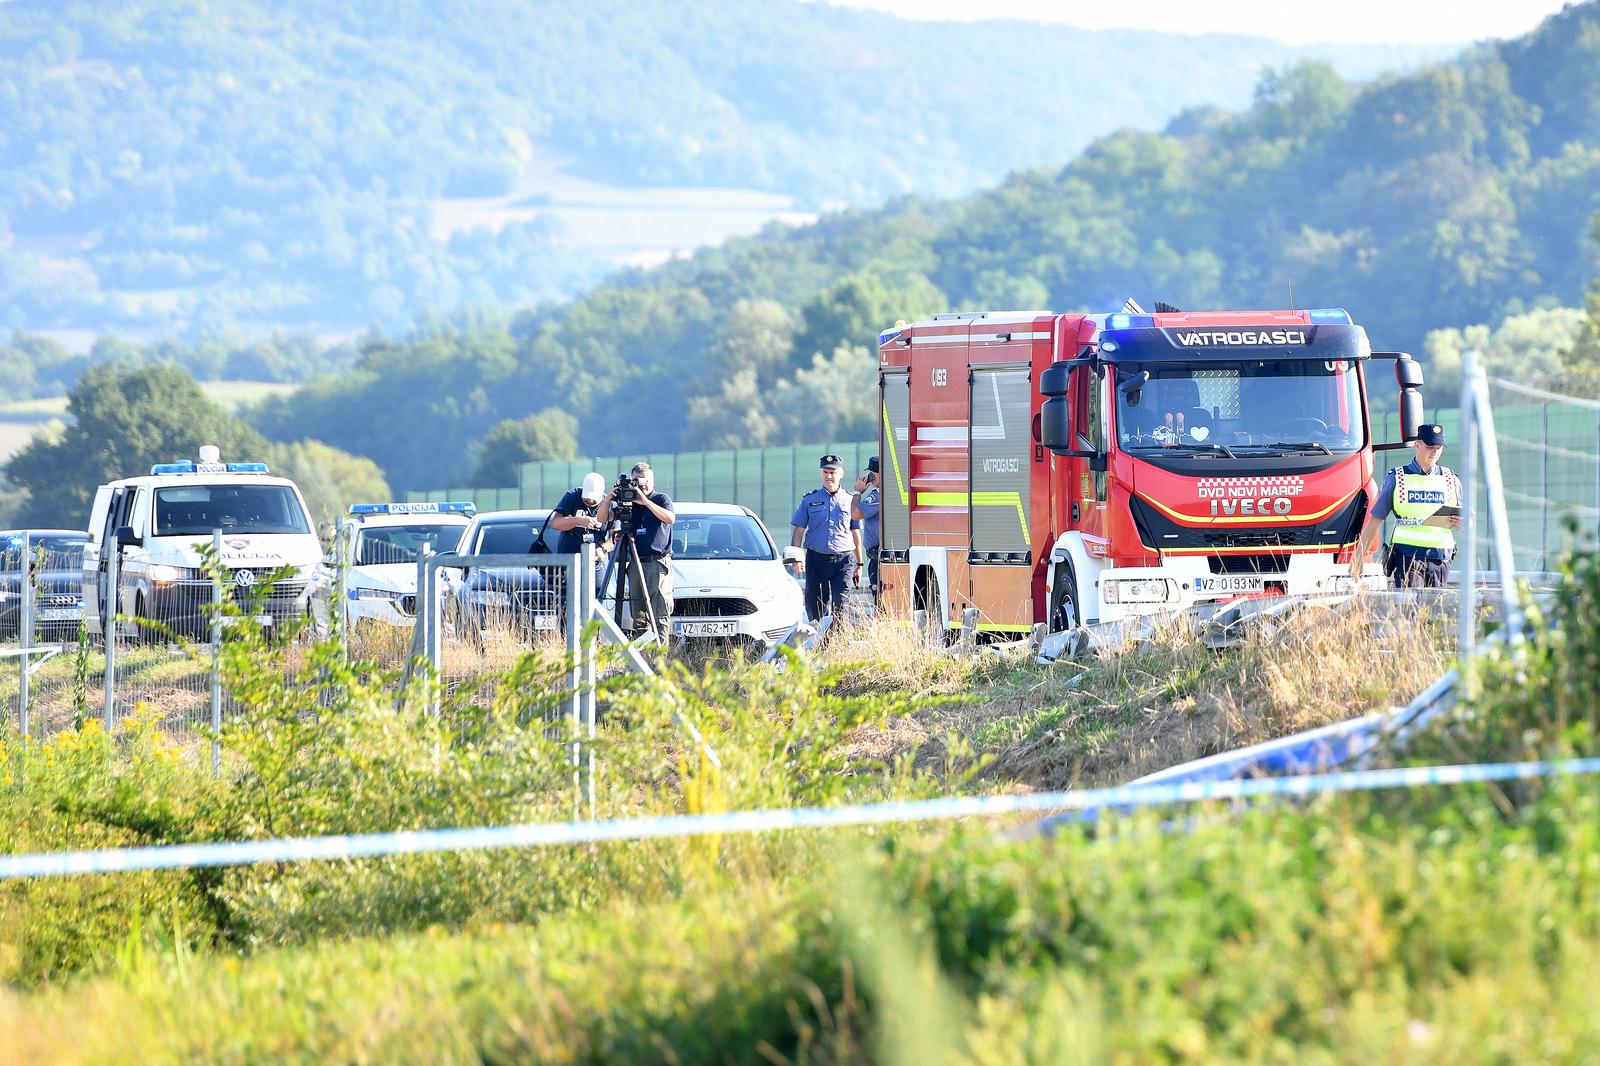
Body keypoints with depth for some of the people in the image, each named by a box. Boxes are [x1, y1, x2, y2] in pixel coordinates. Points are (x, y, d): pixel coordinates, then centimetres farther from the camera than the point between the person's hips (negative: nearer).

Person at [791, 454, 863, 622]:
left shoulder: (849, 501, 9)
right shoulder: (809, 500, 9)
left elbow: (855, 533, 15)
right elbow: (799, 531, 8)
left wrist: (858, 563, 14)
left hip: (843, 559, -1)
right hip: (816, 559, 1)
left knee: (840, 604, -11)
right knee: (815, 607, 2)